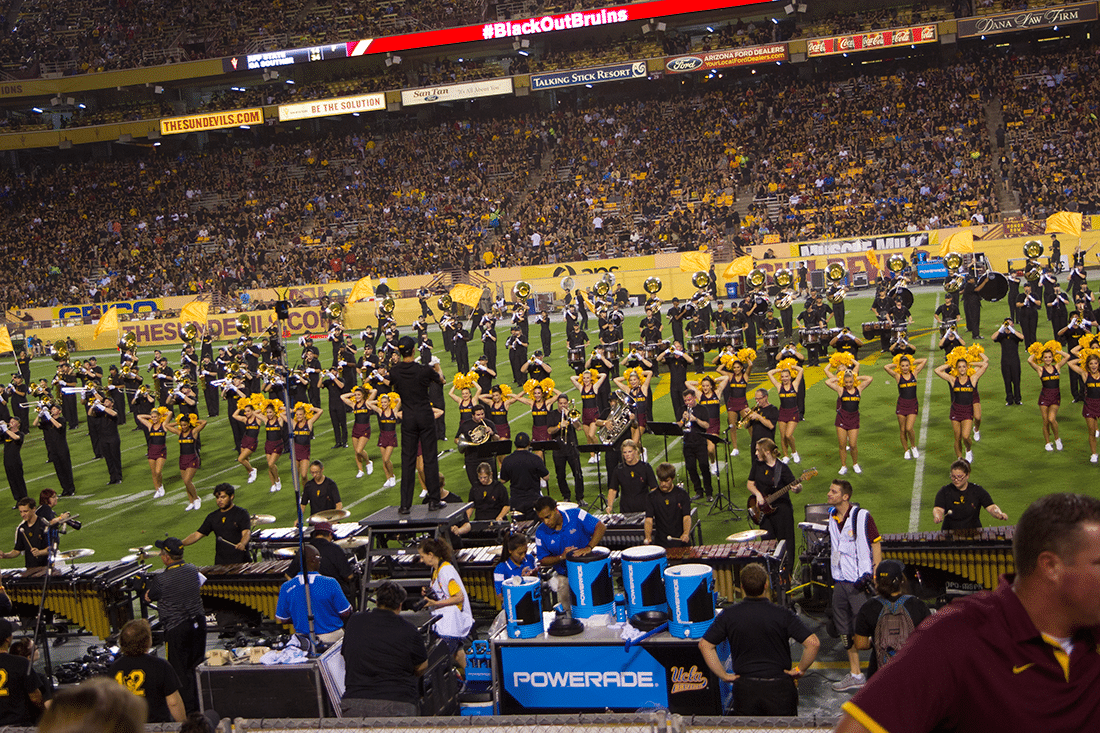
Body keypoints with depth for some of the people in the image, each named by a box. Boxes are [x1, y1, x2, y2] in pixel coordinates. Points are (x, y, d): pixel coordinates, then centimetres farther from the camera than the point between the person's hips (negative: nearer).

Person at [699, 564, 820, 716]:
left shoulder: (729, 615, -3)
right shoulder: (783, 615, -9)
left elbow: (704, 645, 0)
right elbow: (813, 643, -13)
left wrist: (724, 675, 5)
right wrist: (800, 670, 1)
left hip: (745, 687, 2)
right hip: (779, 687, -1)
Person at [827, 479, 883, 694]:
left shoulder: (862, 516, -11)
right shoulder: (831, 516, 8)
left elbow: (876, 544, -9)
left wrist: (874, 573, -15)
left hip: (860, 582, -7)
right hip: (840, 581, 7)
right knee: (844, 628, 10)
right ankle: (855, 674, 21)